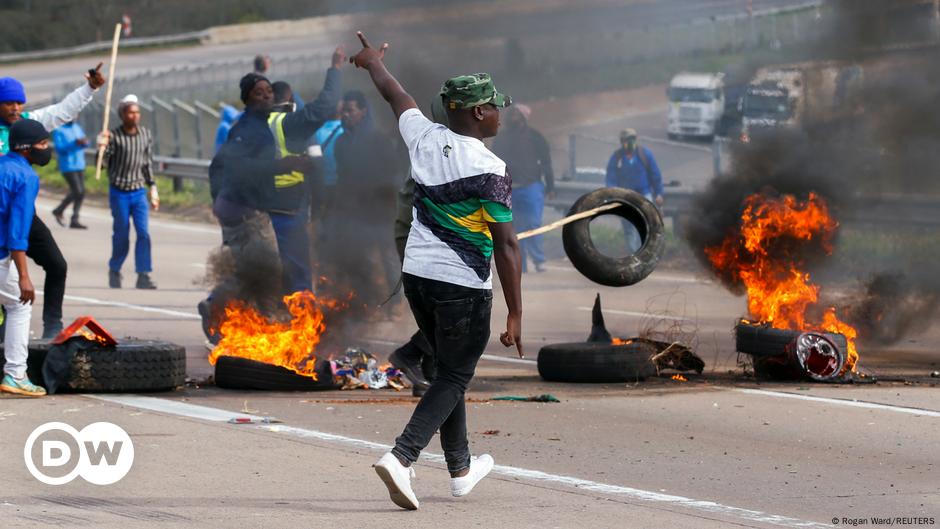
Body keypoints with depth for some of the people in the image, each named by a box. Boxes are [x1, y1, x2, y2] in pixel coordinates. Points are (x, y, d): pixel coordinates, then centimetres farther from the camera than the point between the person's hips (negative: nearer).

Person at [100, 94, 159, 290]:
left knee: (144, 233, -9)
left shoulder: (145, 134, 5)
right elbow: (103, 164, -10)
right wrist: (103, 147, -28)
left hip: (139, 192, 3)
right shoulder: (114, 136, -8)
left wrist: (152, 187, 13)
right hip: (119, 192, -3)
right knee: (121, 235, 3)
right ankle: (114, 271, 24)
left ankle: (143, 275, -8)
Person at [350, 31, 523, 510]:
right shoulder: (490, 169, -17)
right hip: (463, 286, -7)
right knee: (453, 379, 1)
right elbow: (505, 245, -17)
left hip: (416, 274, 7)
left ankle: (461, 470, 29)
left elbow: (393, 93, 22)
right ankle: (402, 457, -18)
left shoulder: (424, 138, 0)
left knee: (449, 370, 21)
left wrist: (374, 61, 43)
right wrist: (515, 316, -15)